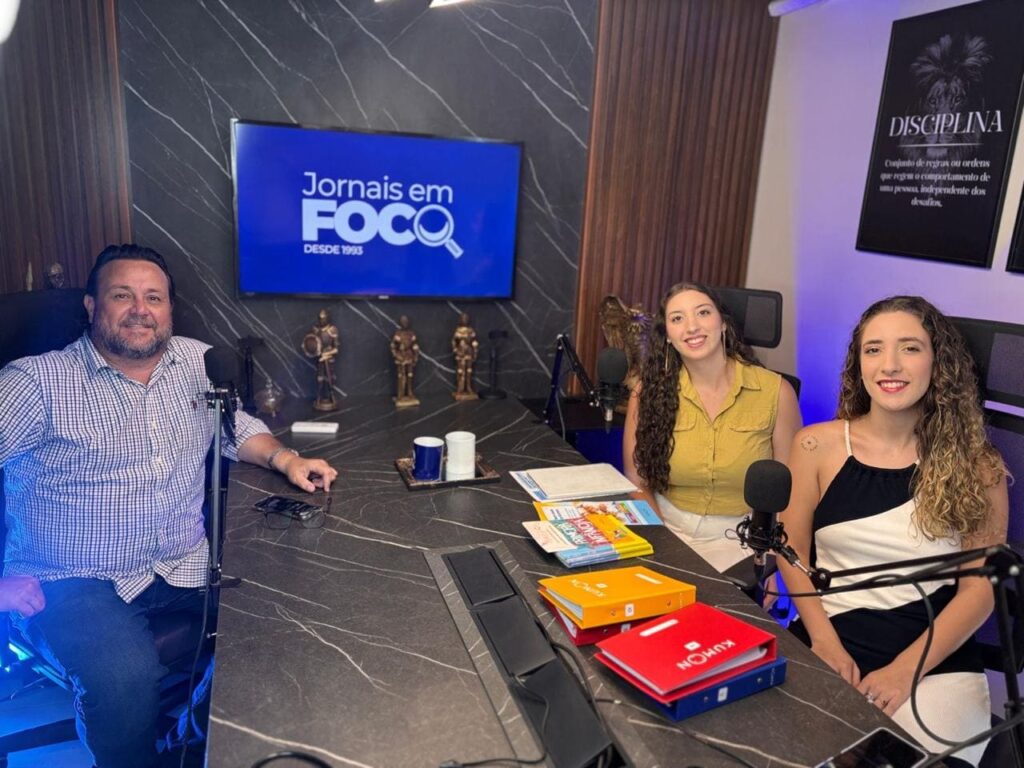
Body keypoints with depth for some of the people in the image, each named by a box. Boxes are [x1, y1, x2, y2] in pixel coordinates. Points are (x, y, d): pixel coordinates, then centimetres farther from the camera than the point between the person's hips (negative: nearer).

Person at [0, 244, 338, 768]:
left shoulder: (198, 362, 6)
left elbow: (238, 427, 18)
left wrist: (284, 459, -2)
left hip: (186, 567, 5)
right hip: (72, 583, -4)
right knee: (127, 677, -30)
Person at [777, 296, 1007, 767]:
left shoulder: (975, 464, 0)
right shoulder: (817, 446, 0)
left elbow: (981, 586, -1)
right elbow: (792, 551, 4)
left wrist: (906, 669, -11)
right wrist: (824, 641, -9)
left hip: (937, 662, 1)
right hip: (828, 647, 0)